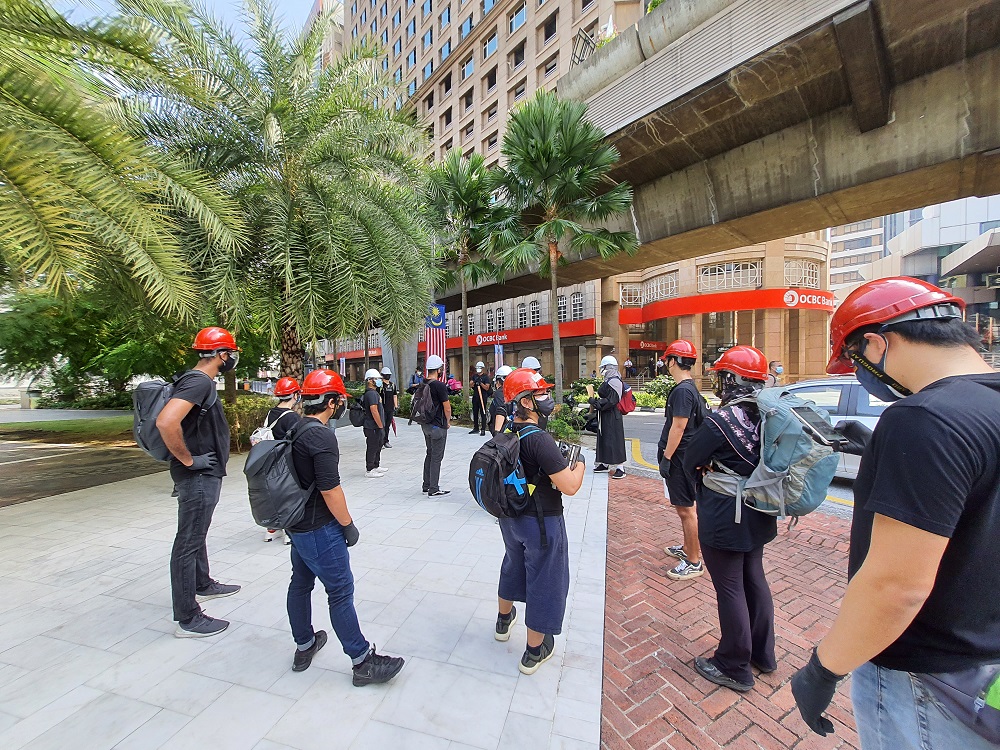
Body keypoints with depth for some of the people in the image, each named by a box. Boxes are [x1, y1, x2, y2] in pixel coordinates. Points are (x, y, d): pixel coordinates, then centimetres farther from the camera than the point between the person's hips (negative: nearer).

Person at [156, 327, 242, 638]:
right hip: (198, 476, -10)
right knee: (188, 542, 1)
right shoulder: (199, 382, -22)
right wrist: (188, 460, -23)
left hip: (204, 474, 10)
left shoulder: (200, 381, 10)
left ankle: (203, 585, 44)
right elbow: (166, 422, -35)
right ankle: (188, 619, 14)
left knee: (197, 534, 24)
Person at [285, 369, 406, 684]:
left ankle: (304, 647, 40)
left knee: (300, 583, 21)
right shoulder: (322, 437, -25)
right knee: (341, 592, 1)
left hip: (296, 524, 9)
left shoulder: (292, 428, 3)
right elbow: (330, 490, -24)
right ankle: (363, 661, 14)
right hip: (319, 530, -9)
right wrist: (348, 525, -11)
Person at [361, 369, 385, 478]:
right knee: (372, 448, -1)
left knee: (377, 447, 19)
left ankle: (375, 467, 31)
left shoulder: (373, 392, 15)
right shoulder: (371, 393, -19)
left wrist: (381, 425, 21)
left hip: (375, 427, 11)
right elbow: (374, 412, -24)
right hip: (373, 427, -11)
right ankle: (369, 470, 9)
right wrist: (381, 426, -19)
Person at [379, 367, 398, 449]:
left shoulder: (393, 385, 13)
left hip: (391, 408, 6)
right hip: (383, 409, -6)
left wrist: (396, 407, 13)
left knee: (388, 425, 11)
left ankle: (386, 441, 20)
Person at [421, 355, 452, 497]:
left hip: (425, 425, 8)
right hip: (438, 426, -8)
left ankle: (427, 485, 26)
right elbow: (447, 407, -15)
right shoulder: (439, 385, -18)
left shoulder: (423, 385, 6)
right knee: (436, 457, -1)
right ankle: (434, 490, 5)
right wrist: (448, 421, 2)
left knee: (429, 454, 18)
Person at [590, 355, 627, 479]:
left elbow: (611, 401, -23)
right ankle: (604, 463, 28)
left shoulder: (614, 381, -17)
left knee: (613, 440, -6)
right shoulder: (608, 381, 14)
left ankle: (619, 468, -1)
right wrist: (595, 401, 9)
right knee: (604, 439, 16)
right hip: (605, 416, 10)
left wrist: (596, 402, -17)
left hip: (612, 417, -10)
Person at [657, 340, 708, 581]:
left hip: (679, 459, -11)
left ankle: (693, 563, 11)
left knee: (686, 509, -1)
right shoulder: (689, 387, 12)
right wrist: (667, 455, 21)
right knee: (684, 507, 21)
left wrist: (666, 458, -19)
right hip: (684, 457, 11)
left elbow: (678, 427, -23)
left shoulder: (682, 390, -20)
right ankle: (687, 549, 36)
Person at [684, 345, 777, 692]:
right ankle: (763, 654, 42)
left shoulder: (718, 422, -24)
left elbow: (690, 463, -12)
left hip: (723, 520, -7)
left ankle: (735, 668, 25)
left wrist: (710, 466, 7)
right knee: (754, 579, 22)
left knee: (730, 589, 8)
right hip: (758, 516, 8)